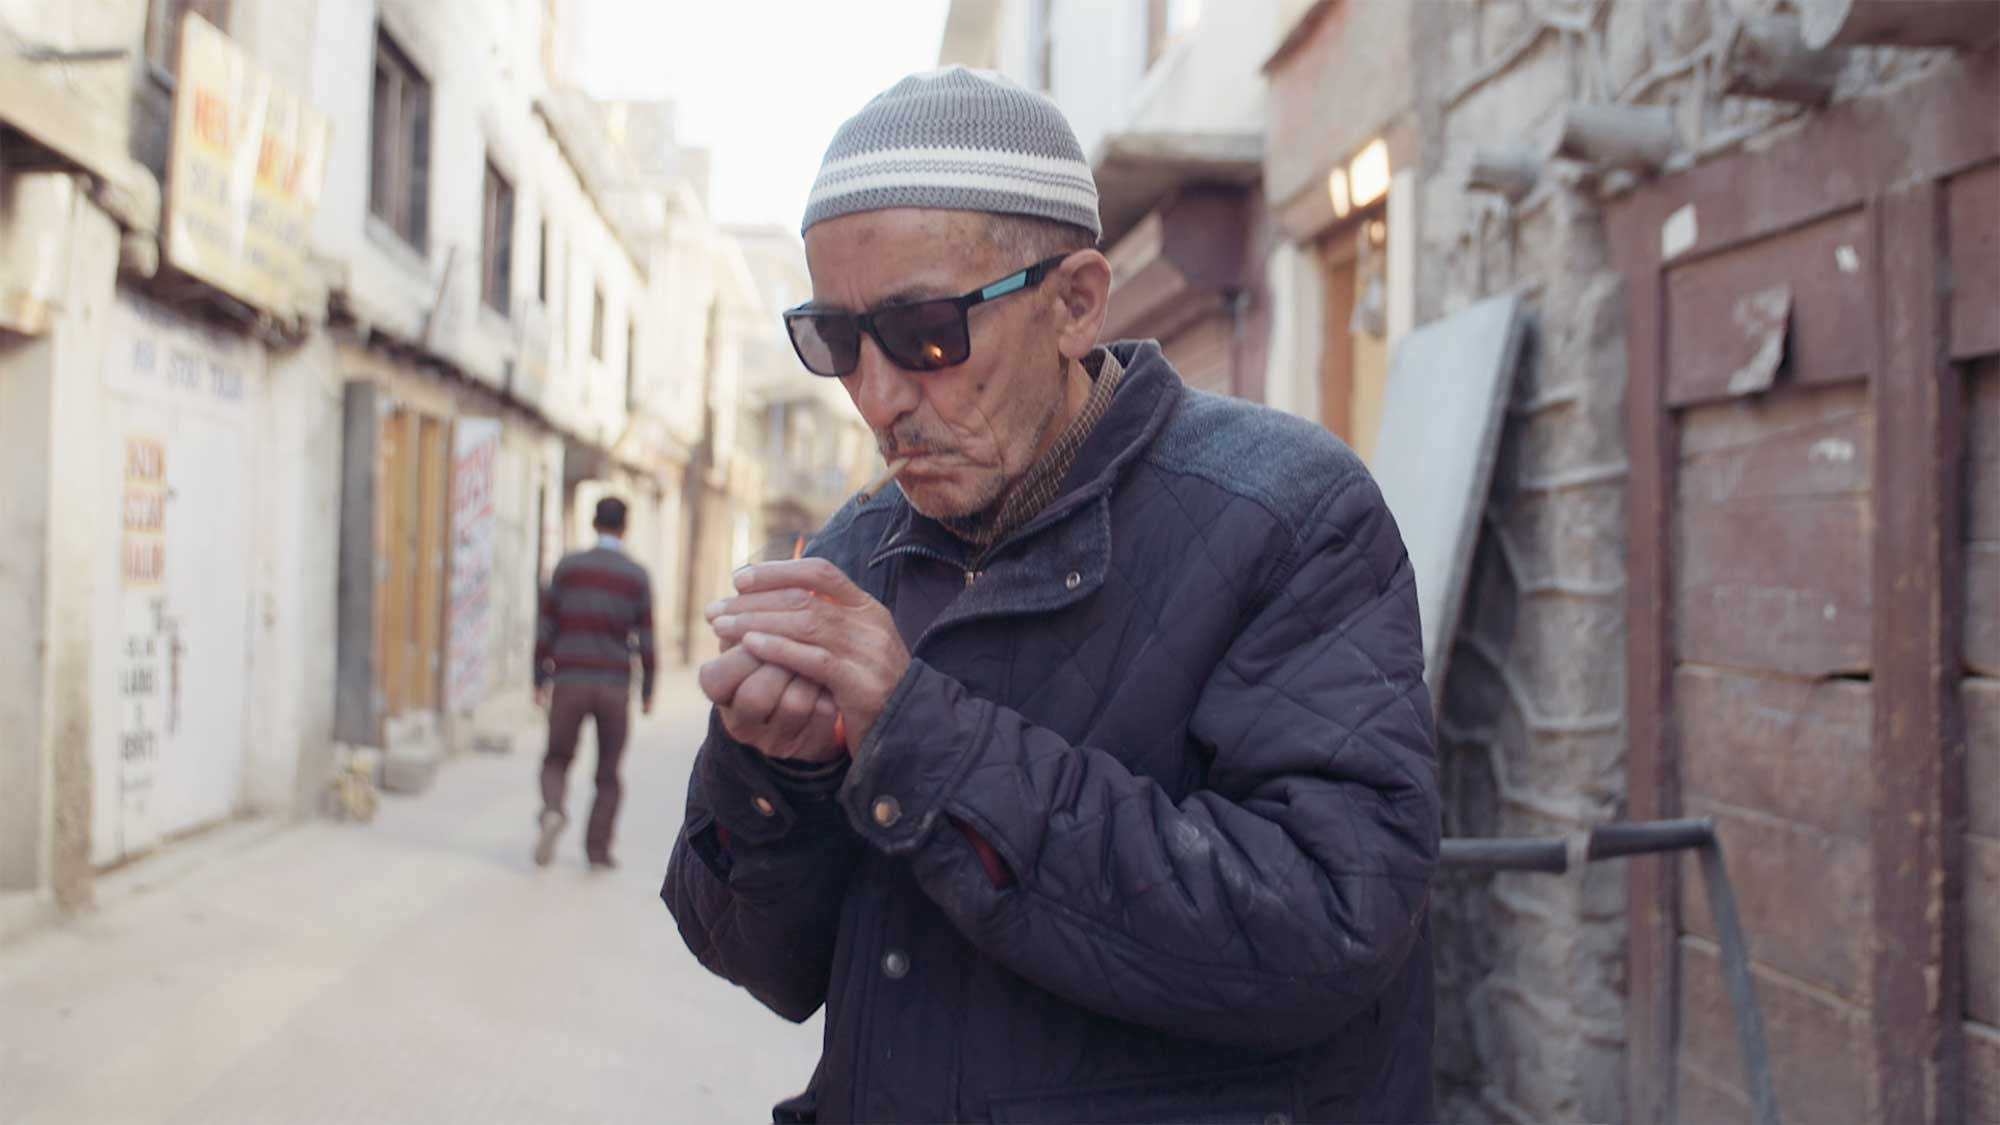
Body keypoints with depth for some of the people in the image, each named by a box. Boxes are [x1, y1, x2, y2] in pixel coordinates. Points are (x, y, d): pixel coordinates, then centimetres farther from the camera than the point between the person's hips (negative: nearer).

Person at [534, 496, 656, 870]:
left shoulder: (568, 566, 2)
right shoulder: (637, 575, 0)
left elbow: (546, 628, 2)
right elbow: (645, 638, -1)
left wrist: (540, 678, 9)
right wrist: (647, 690, 7)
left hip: (569, 683, 1)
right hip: (614, 685, 0)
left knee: (557, 760, 15)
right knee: (608, 775, 11)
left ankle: (553, 811, -13)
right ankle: (598, 849, 7)